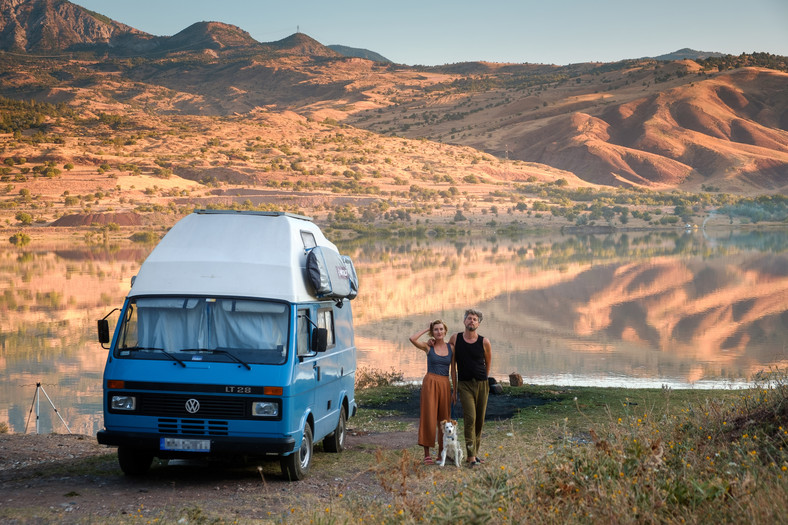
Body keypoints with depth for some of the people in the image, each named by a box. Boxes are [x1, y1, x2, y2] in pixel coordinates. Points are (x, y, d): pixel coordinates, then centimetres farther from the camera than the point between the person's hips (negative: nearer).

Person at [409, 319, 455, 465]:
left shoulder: (451, 348, 9)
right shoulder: (428, 347, 2)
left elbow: (453, 371, 11)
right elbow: (412, 339, -17)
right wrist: (426, 330, -4)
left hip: (445, 384, 3)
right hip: (430, 383, -3)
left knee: (444, 419, 5)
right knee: (428, 418, -4)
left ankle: (441, 453, 14)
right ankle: (427, 454, -2)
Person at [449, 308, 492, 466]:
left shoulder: (484, 342, -1)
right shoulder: (455, 339, 1)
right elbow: (453, 366, 7)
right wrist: (454, 389, 6)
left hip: (482, 384, 2)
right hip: (464, 385, -2)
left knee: (480, 420, 5)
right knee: (469, 418, -14)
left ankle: (475, 452, 19)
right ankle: (471, 456, -16)